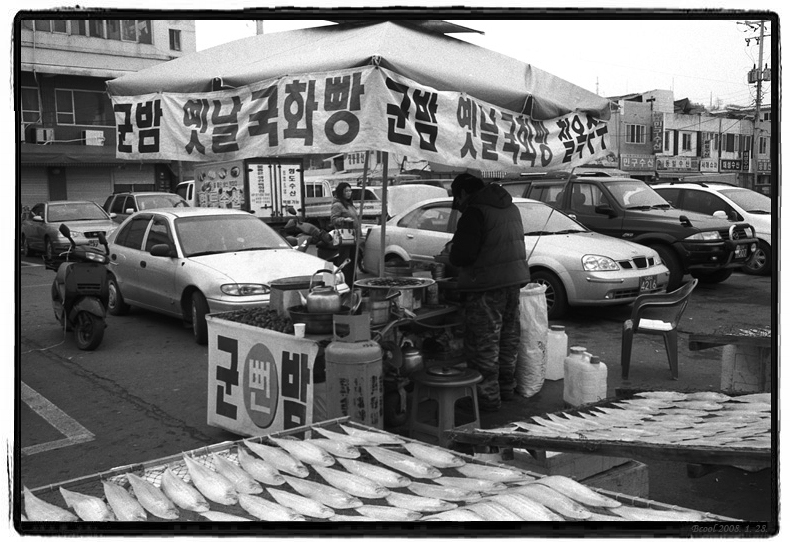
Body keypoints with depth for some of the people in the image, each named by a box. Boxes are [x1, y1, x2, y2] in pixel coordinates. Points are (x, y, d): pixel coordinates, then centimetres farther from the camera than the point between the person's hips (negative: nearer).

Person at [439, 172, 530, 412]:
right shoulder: (511, 208, 13)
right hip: (514, 280, 9)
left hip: (487, 286, -9)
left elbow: (464, 254, -21)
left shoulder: (474, 212, -15)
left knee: (483, 343, 0)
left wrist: (451, 255, 1)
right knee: (508, 338, 19)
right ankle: (507, 387, 31)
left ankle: (488, 397, 5)